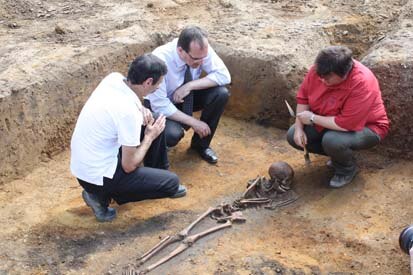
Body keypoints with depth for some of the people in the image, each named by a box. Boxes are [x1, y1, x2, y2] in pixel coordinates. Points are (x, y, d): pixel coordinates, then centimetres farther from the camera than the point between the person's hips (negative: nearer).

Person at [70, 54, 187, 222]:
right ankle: (102, 195, 2)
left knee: (153, 125, 11)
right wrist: (150, 136, -6)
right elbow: (129, 166, -20)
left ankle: (157, 176, 28)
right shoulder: (129, 113, -30)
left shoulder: (113, 78, -7)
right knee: (172, 182, -2)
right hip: (97, 175, -8)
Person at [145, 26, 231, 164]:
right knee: (172, 135, -34)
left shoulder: (202, 50, -24)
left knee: (221, 94, -22)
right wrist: (193, 122, -30)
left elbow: (224, 76, -21)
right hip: (161, 105, -4)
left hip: (187, 97, 5)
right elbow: (160, 105, -32)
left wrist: (190, 86, -31)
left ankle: (201, 143, 0)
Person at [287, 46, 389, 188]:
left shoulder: (362, 84, -36)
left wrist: (313, 118, -27)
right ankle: (338, 154, 13)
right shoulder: (319, 69, -17)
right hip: (327, 123, 7)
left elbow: (347, 124, -37)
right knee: (293, 135, -6)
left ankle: (347, 169, 0)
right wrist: (299, 127, -14)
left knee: (332, 140, -36)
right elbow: (303, 97, -3)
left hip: (365, 127, -7)